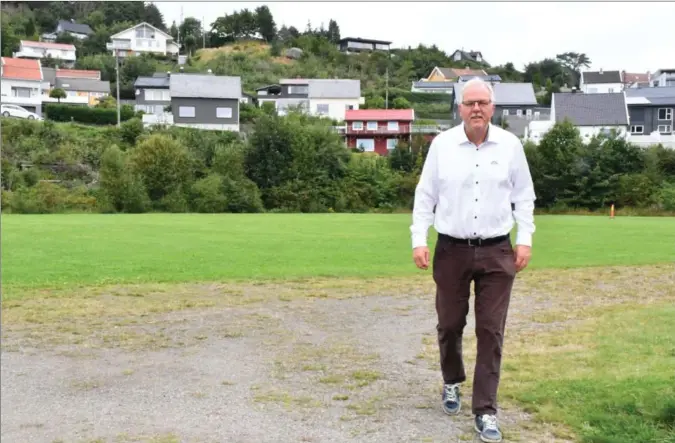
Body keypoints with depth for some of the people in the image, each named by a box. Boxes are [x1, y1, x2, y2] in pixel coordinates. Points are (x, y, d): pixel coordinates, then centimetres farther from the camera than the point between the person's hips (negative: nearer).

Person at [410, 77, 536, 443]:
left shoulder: (510, 145, 1)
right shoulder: (442, 144, -1)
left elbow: (524, 196, 7)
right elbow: (425, 195, 2)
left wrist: (525, 240, 0)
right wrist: (419, 240, -4)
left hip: (496, 252, 0)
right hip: (451, 250, 0)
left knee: (491, 331, 0)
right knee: (449, 324, 11)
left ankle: (485, 411, 8)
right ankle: (452, 383, 39)